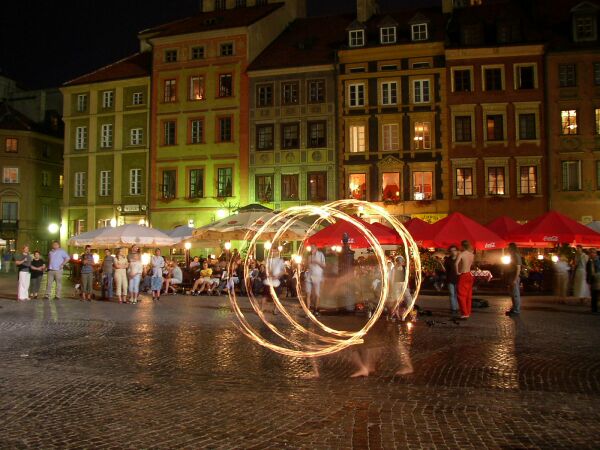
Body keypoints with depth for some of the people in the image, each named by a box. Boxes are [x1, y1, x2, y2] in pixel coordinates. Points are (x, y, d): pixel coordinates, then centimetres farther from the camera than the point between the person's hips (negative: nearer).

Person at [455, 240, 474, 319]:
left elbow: (456, 263, -30)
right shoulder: (472, 255, 6)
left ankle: (464, 314, -7)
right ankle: (468, 313, 20)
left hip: (463, 276, -7)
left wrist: (457, 272, -18)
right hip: (469, 275, 7)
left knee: (461, 295, -3)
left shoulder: (461, 254, -16)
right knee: (468, 296, 13)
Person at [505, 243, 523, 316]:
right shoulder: (512, 256, 18)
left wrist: (515, 279, -24)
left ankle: (516, 311, -4)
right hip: (511, 277, 10)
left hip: (514, 278, -10)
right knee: (512, 294, 14)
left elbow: (518, 268, -19)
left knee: (516, 294, -7)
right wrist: (508, 280, 16)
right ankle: (514, 309, 21)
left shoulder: (516, 256, -12)